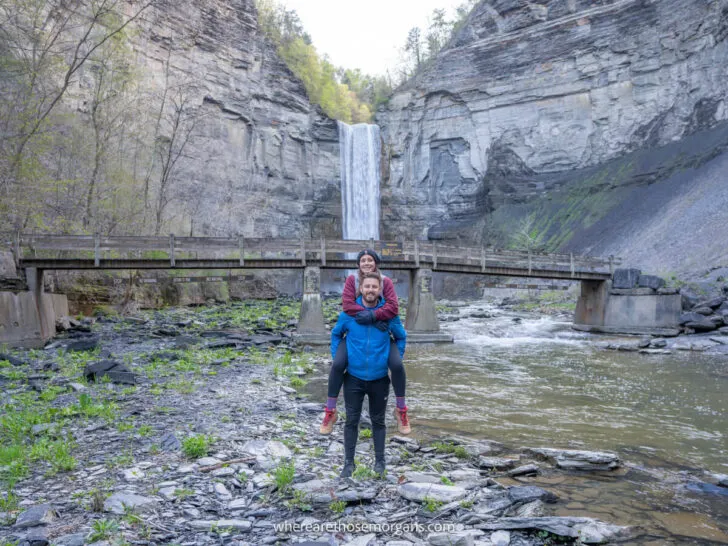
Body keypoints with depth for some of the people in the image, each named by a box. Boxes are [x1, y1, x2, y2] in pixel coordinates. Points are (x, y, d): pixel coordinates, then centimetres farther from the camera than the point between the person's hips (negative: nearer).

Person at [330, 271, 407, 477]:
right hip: (353, 377, 0)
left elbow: (401, 337, 10)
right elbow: (336, 334, 10)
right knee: (352, 420, 6)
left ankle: (379, 460, 29)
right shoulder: (348, 312, -6)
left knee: (378, 420, 15)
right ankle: (349, 462, 19)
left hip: (379, 378, 1)